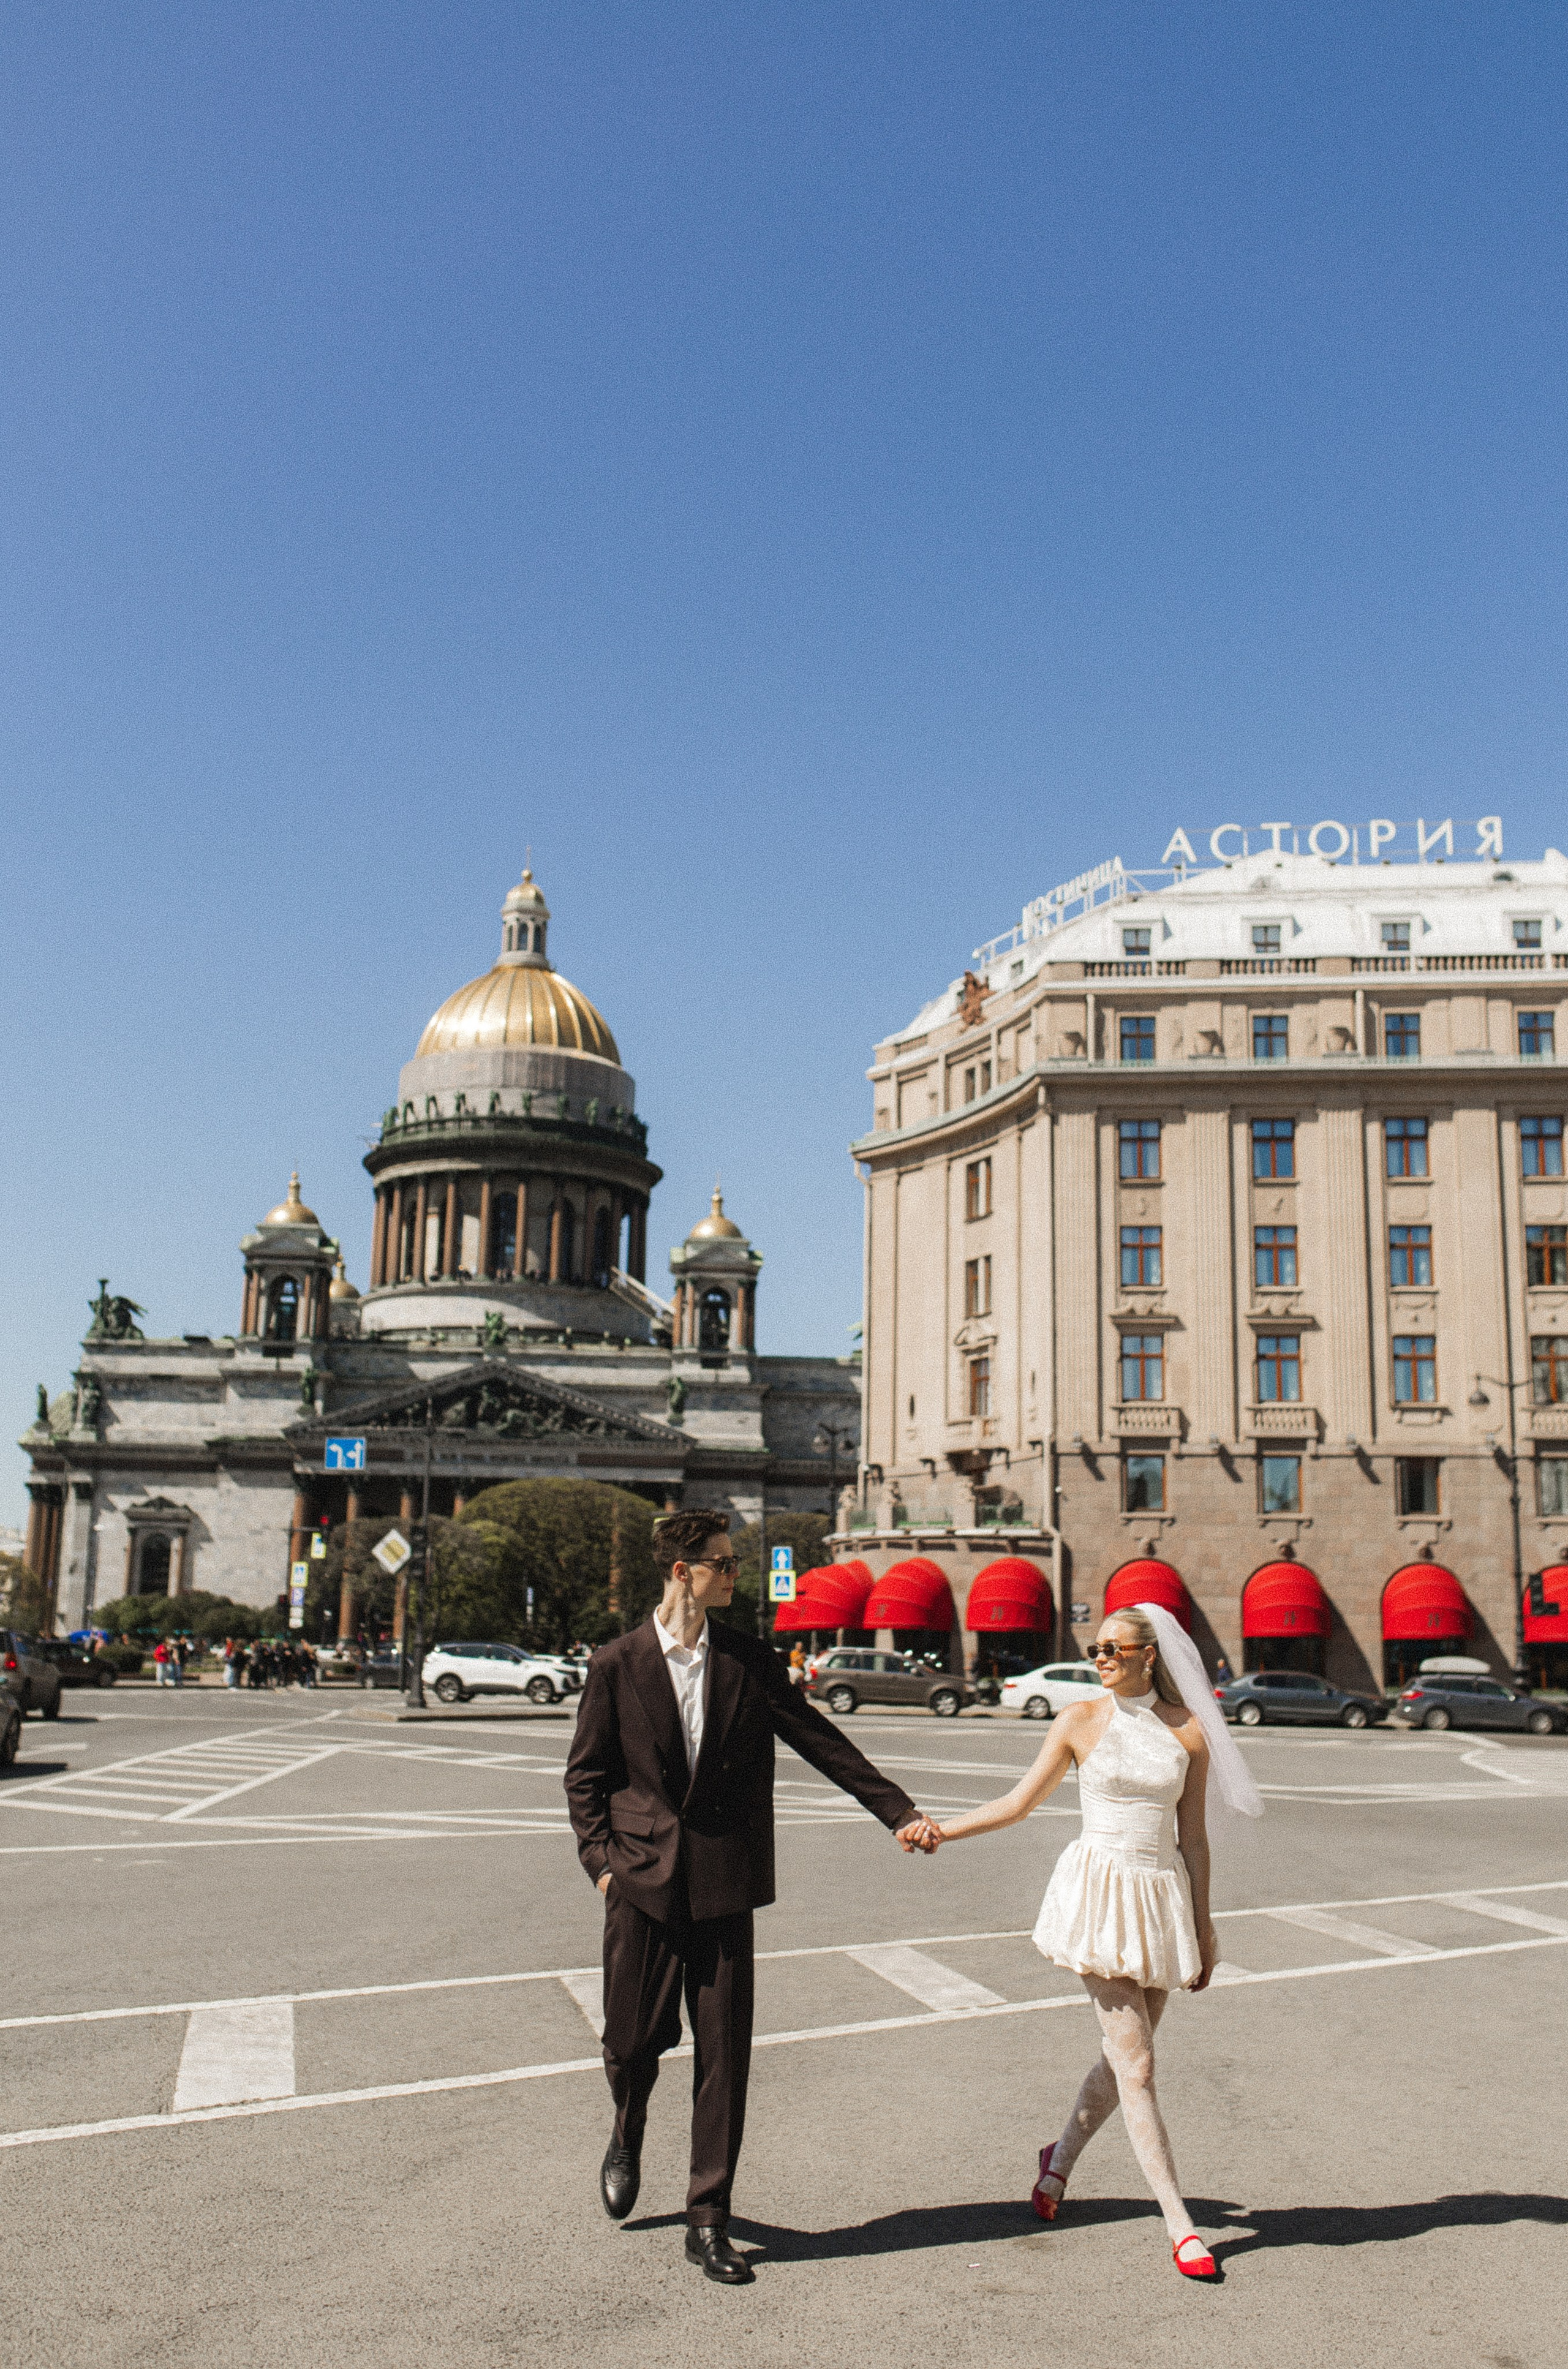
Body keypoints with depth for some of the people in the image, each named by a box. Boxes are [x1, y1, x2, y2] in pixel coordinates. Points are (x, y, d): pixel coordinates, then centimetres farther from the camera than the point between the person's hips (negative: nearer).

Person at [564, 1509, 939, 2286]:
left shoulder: (749, 1661, 5)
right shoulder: (618, 1664, 0)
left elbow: (821, 1741, 6)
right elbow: (584, 1773, 5)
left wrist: (900, 1812, 2)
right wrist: (601, 1859, -5)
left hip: (724, 1882, 1)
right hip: (644, 1878, -1)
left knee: (724, 2054, 2)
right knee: (633, 2038, 7)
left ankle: (708, 2222, 13)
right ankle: (627, 2137, 42)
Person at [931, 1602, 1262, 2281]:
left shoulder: (1188, 1732, 3)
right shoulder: (1080, 1722, -1)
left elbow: (1192, 1836, 9)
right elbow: (1019, 1803, 5)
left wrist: (1202, 1926, 12)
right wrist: (940, 1830, -1)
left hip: (1161, 1896, 3)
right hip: (1100, 1889, -3)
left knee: (1123, 2057, 11)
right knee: (1134, 2061, -6)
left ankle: (1060, 2158, 36)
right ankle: (1179, 2223, 1)